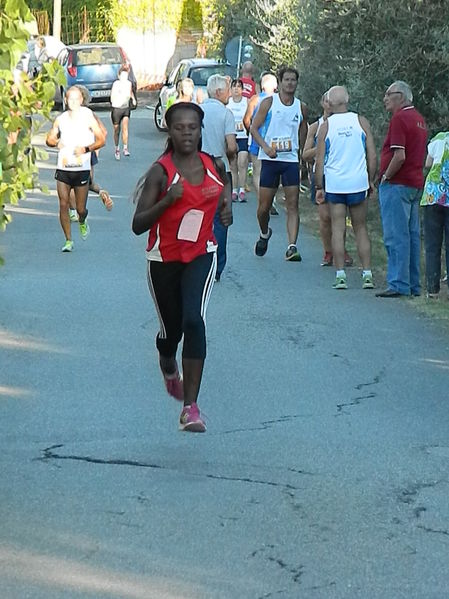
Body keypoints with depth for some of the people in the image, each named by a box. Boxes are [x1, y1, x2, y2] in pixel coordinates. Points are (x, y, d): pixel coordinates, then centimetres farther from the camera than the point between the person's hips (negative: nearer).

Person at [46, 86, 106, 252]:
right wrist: (56, 142, -8)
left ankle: (82, 222, 38)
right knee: (63, 205, -5)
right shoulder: (60, 119, 7)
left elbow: (101, 140, -1)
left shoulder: (88, 118, -2)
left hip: (82, 169, -2)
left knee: (81, 208, 2)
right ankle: (68, 240, 5)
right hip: (63, 169, 2)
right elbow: (49, 139, 15)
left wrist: (86, 149, -16)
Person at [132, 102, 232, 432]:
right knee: (171, 328, 13)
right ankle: (168, 366, 53)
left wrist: (226, 203, 6)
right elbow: (138, 225, -17)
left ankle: (191, 406, -19)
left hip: (201, 256, 1)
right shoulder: (161, 172, -13)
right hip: (164, 259, -1)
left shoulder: (214, 164, -1)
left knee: (194, 319, -20)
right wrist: (168, 200, -30)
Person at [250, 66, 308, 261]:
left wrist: (301, 157, 16)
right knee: (264, 206, 4)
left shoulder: (301, 108, 8)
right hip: (270, 159, -2)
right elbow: (254, 128, -4)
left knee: (293, 206, -9)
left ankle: (292, 247, -14)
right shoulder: (269, 102, -1)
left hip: (291, 160, 2)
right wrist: (266, 147, -17)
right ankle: (264, 234, 34)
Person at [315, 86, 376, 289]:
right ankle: (367, 274, 3)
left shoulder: (326, 126, -2)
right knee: (361, 229, 9)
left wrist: (319, 187, 6)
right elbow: (372, 156, 0)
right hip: (358, 183, 1)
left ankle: (340, 275, -3)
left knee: (338, 230, 3)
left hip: (334, 184, -1)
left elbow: (319, 160, -2)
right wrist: (371, 181, 11)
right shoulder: (361, 121, 1)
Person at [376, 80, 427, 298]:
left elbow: (399, 157, -23)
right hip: (415, 184, 9)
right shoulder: (419, 119, 16)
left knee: (395, 236, -7)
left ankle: (398, 284, -8)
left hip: (397, 184, -9)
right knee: (411, 235, 11)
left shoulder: (399, 119, -14)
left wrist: (386, 176, -10)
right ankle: (413, 285, 14)